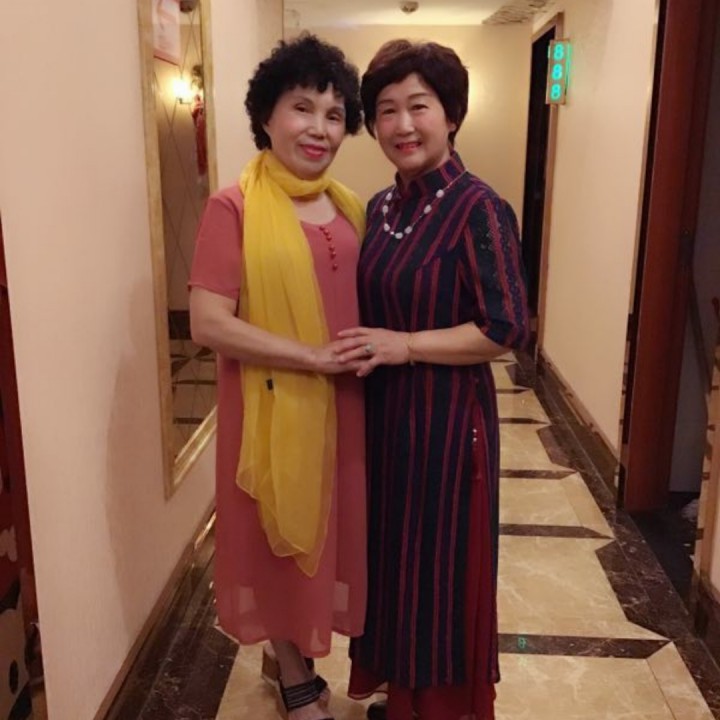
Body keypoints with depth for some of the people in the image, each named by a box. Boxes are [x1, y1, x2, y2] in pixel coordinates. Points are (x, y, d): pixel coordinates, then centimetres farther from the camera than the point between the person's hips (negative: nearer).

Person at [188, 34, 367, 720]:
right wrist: (315, 357, -20)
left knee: (336, 531, 17)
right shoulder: (234, 207, -12)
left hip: (344, 403, 6)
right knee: (283, 540, 11)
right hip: (275, 406, -5)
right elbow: (208, 322, -19)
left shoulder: (348, 206, 7)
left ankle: (296, 656, 45)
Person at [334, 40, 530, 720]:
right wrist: (363, 347, 2)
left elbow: (506, 330, -18)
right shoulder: (380, 207, 7)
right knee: (388, 552, 18)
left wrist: (405, 346, -20)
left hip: (448, 418, -7)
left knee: (440, 563, 8)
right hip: (382, 413, 7)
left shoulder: (478, 209, -15)